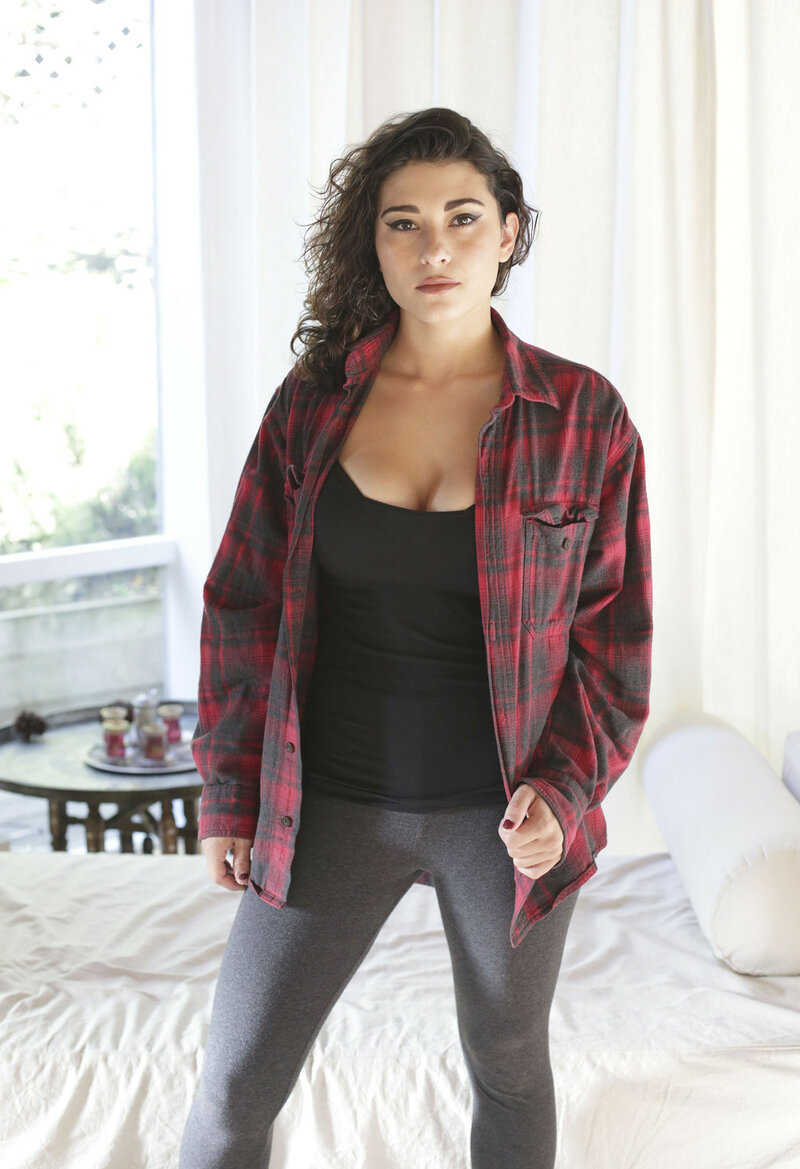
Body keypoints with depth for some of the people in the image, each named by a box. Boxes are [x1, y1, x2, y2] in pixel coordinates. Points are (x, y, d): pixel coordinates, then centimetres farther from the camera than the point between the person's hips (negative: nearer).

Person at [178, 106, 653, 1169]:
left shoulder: (583, 414, -6)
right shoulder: (312, 402, -3)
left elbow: (615, 625, -2)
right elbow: (245, 604, 2)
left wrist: (565, 786, -12)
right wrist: (230, 791, 2)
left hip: (504, 816, 0)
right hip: (331, 806, 1)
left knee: (509, 1071, 20)